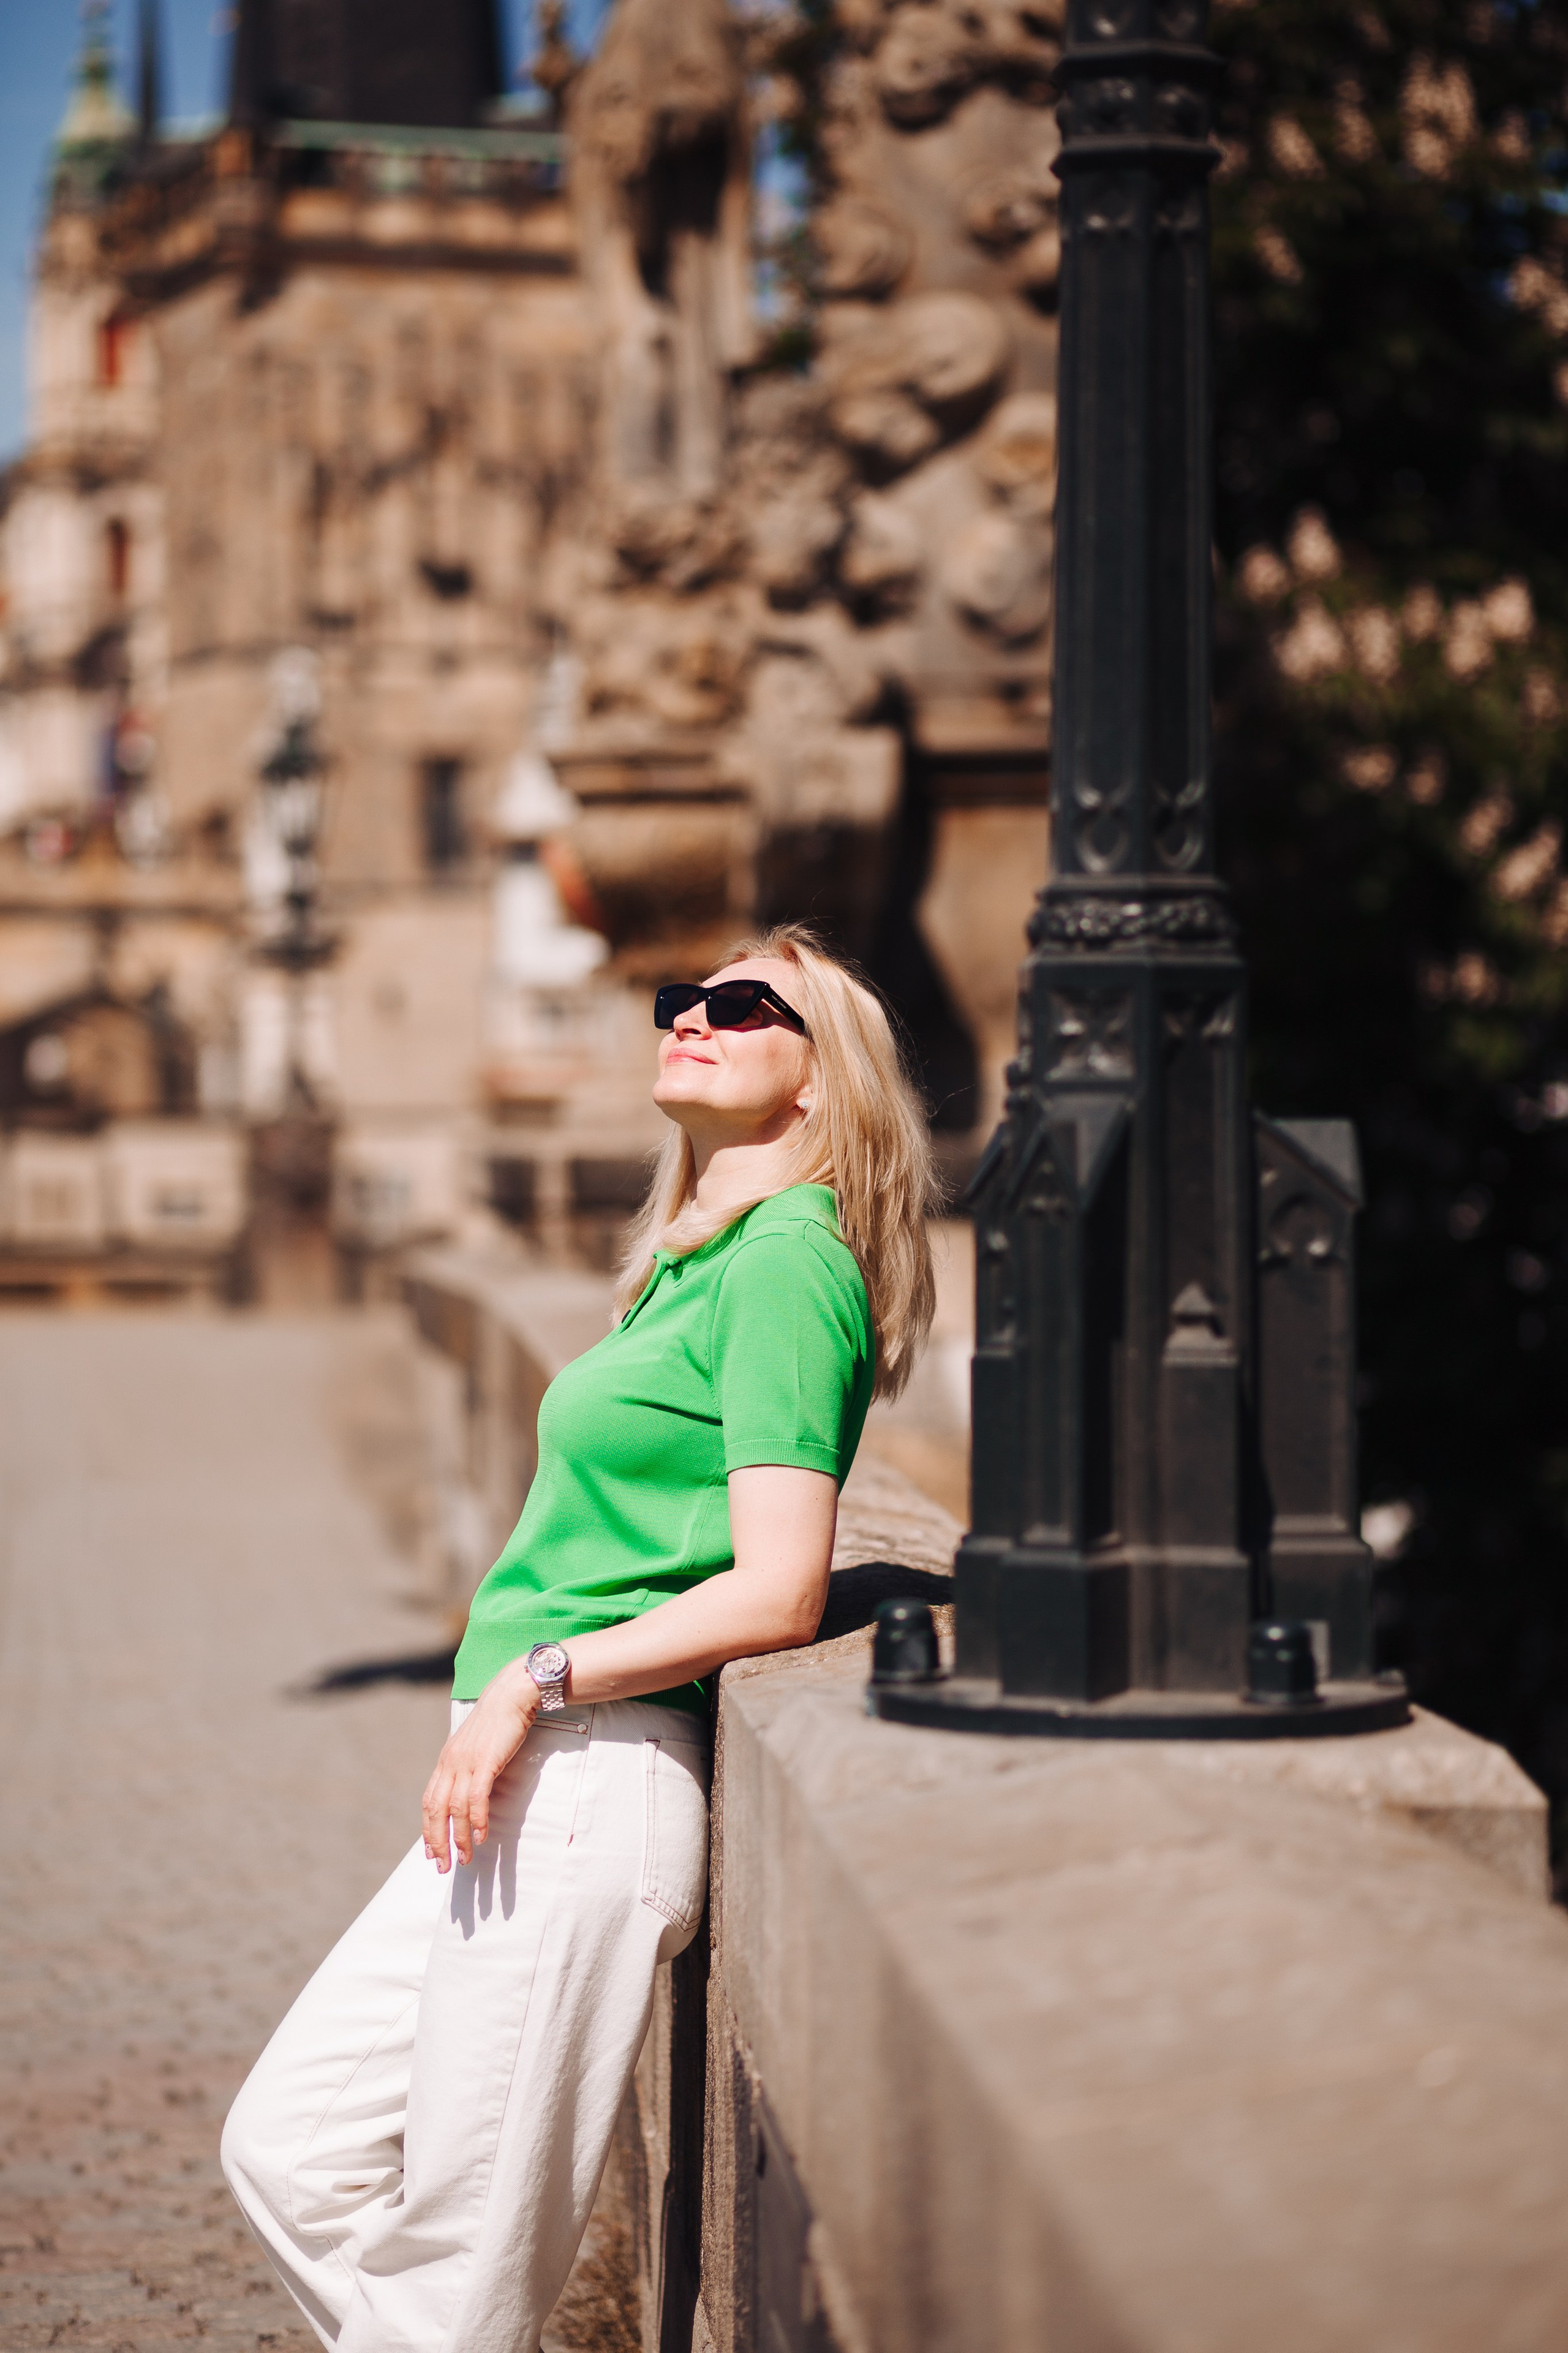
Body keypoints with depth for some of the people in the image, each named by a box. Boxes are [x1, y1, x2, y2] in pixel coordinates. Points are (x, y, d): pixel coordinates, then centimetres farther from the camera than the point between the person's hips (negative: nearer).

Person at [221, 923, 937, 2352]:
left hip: (593, 1792, -10)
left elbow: (777, 1594, -19)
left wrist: (534, 1680, -15)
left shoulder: (788, 1265, -11)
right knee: (290, 2149, 13)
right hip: (525, 1789, 10)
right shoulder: (695, 1261, 17)